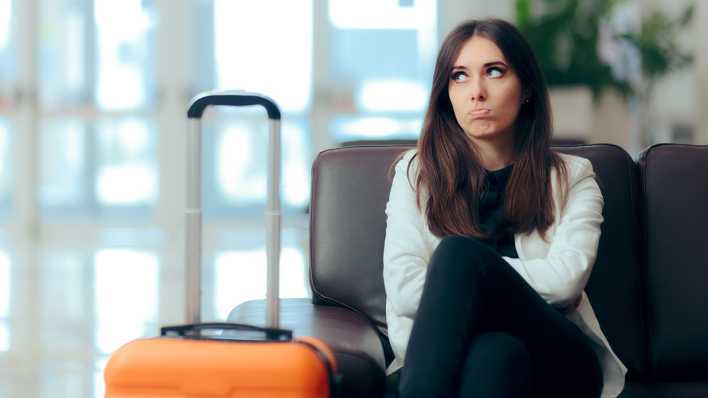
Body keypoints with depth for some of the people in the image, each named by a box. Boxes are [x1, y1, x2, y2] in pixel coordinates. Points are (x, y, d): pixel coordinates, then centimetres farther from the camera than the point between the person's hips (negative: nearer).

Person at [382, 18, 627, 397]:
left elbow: (565, 280, -4)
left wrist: (461, 267, -2)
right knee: (495, 353, -41)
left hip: (555, 362, 0)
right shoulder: (416, 173, 16)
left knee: (459, 254, -31)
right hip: (444, 359, 0)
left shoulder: (571, 177, 16)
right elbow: (404, 291, 1)